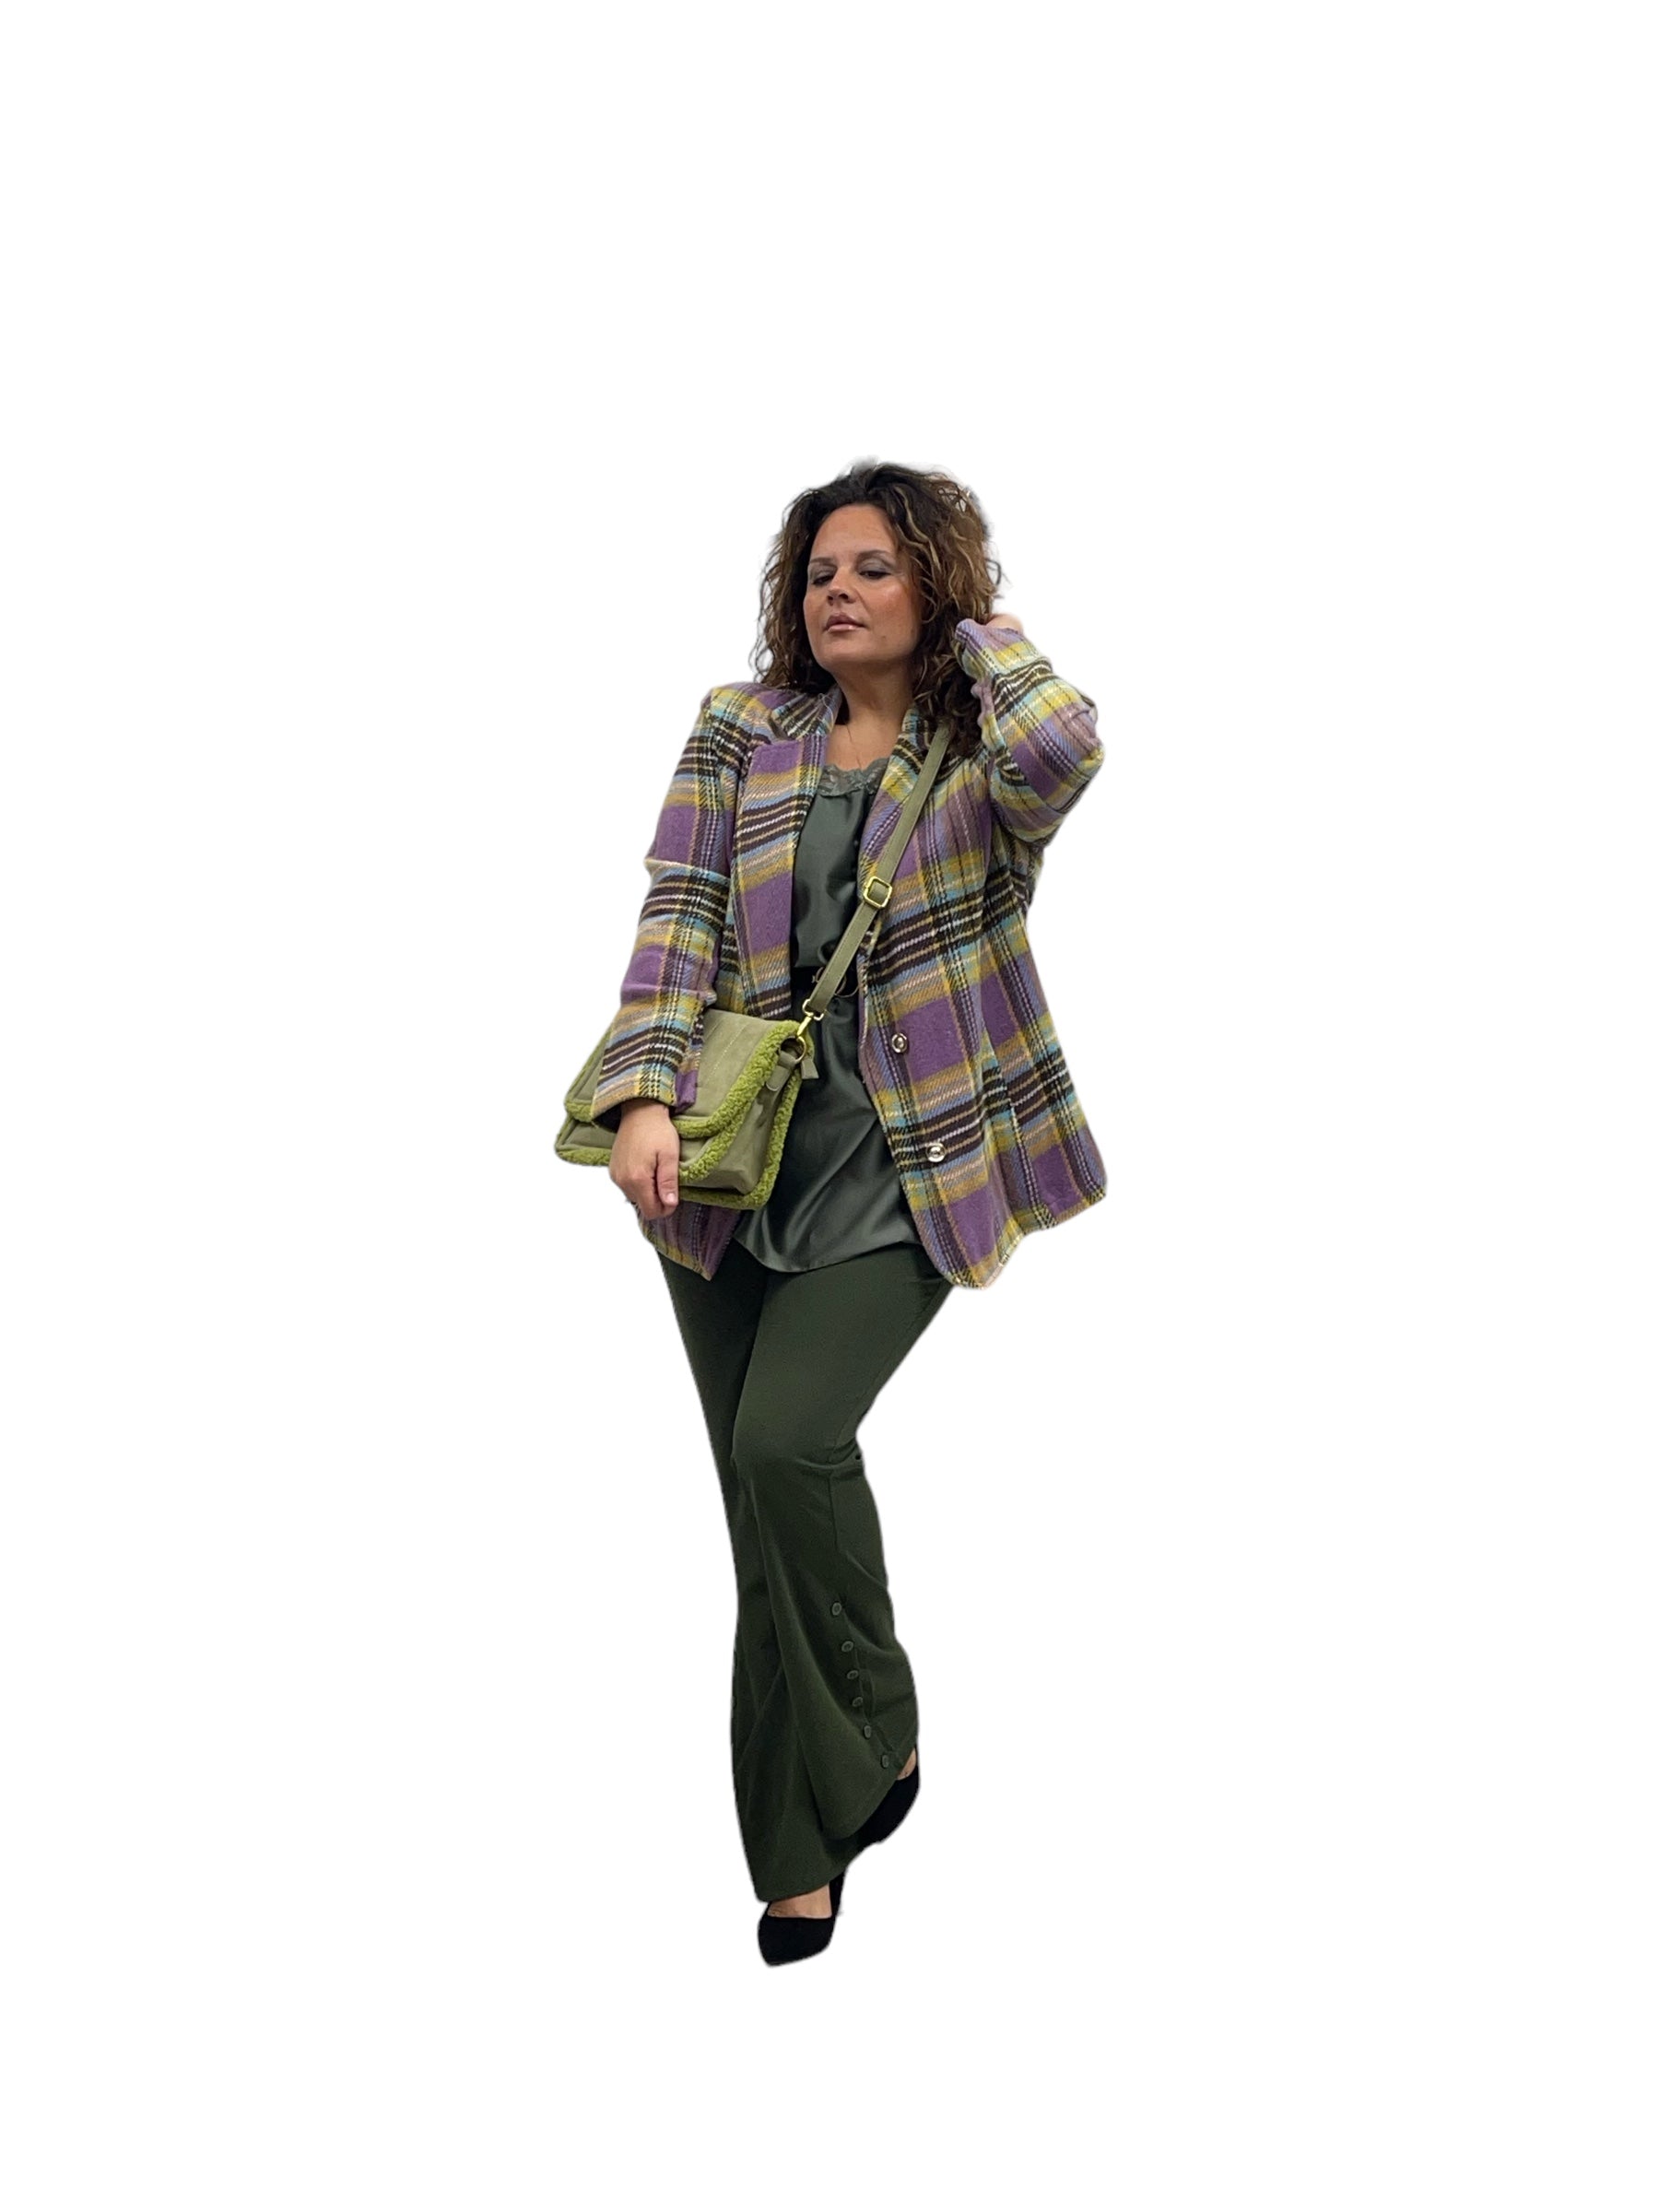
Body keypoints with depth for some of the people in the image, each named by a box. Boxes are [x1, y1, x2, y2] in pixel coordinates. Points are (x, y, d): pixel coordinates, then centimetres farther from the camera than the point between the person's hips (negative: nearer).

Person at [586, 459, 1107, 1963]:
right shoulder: (740, 733, 9)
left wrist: (982, 631, -7)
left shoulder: (983, 754, 0)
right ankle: (805, 1851, 20)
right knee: (767, 1497, 7)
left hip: (900, 1160, -4)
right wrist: (644, 1097, -14)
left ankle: (876, 1734, 5)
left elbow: (1063, 744, -26)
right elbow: (679, 919, 0)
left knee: (788, 1441, -22)